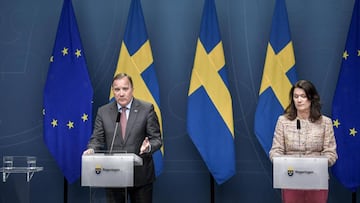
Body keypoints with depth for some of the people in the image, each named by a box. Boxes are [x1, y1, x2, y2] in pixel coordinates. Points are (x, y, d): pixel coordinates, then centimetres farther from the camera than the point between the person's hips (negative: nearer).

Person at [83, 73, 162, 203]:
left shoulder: (147, 109, -2)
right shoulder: (103, 112, 4)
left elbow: (156, 138, -2)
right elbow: (97, 138, 5)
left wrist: (149, 146, -24)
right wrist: (92, 149, -17)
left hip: (141, 176, -1)